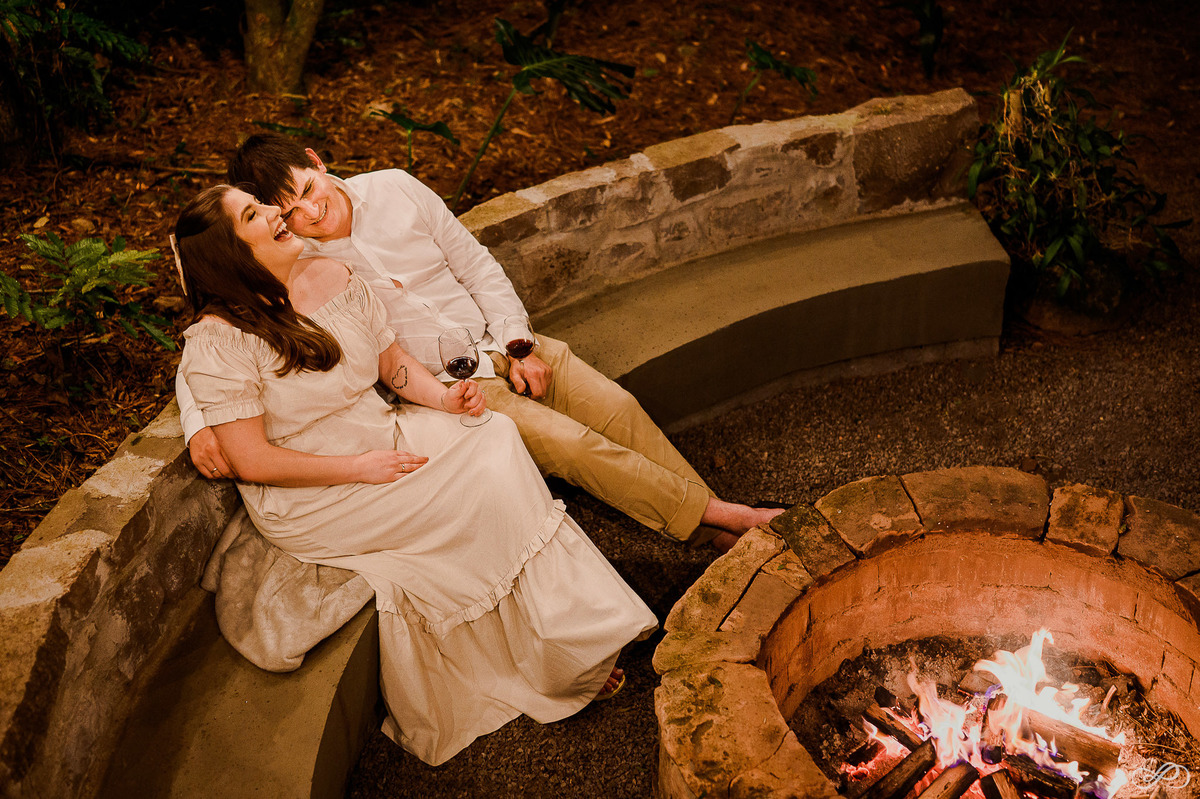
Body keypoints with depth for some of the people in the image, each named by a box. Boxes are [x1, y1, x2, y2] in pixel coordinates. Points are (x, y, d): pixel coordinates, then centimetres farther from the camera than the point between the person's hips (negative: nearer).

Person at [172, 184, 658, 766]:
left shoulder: (333, 276, 1)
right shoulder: (217, 343, -18)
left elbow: (393, 362, 11)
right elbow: (253, 462, -19)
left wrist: (443, 397, -9)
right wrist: (361, 467, -20)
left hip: (385, 435, 6)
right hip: (308, 502, -6)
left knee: (495, 439, -17)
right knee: (474, 498, -21)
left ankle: (575, 624, -11)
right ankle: (566, 658, -5)